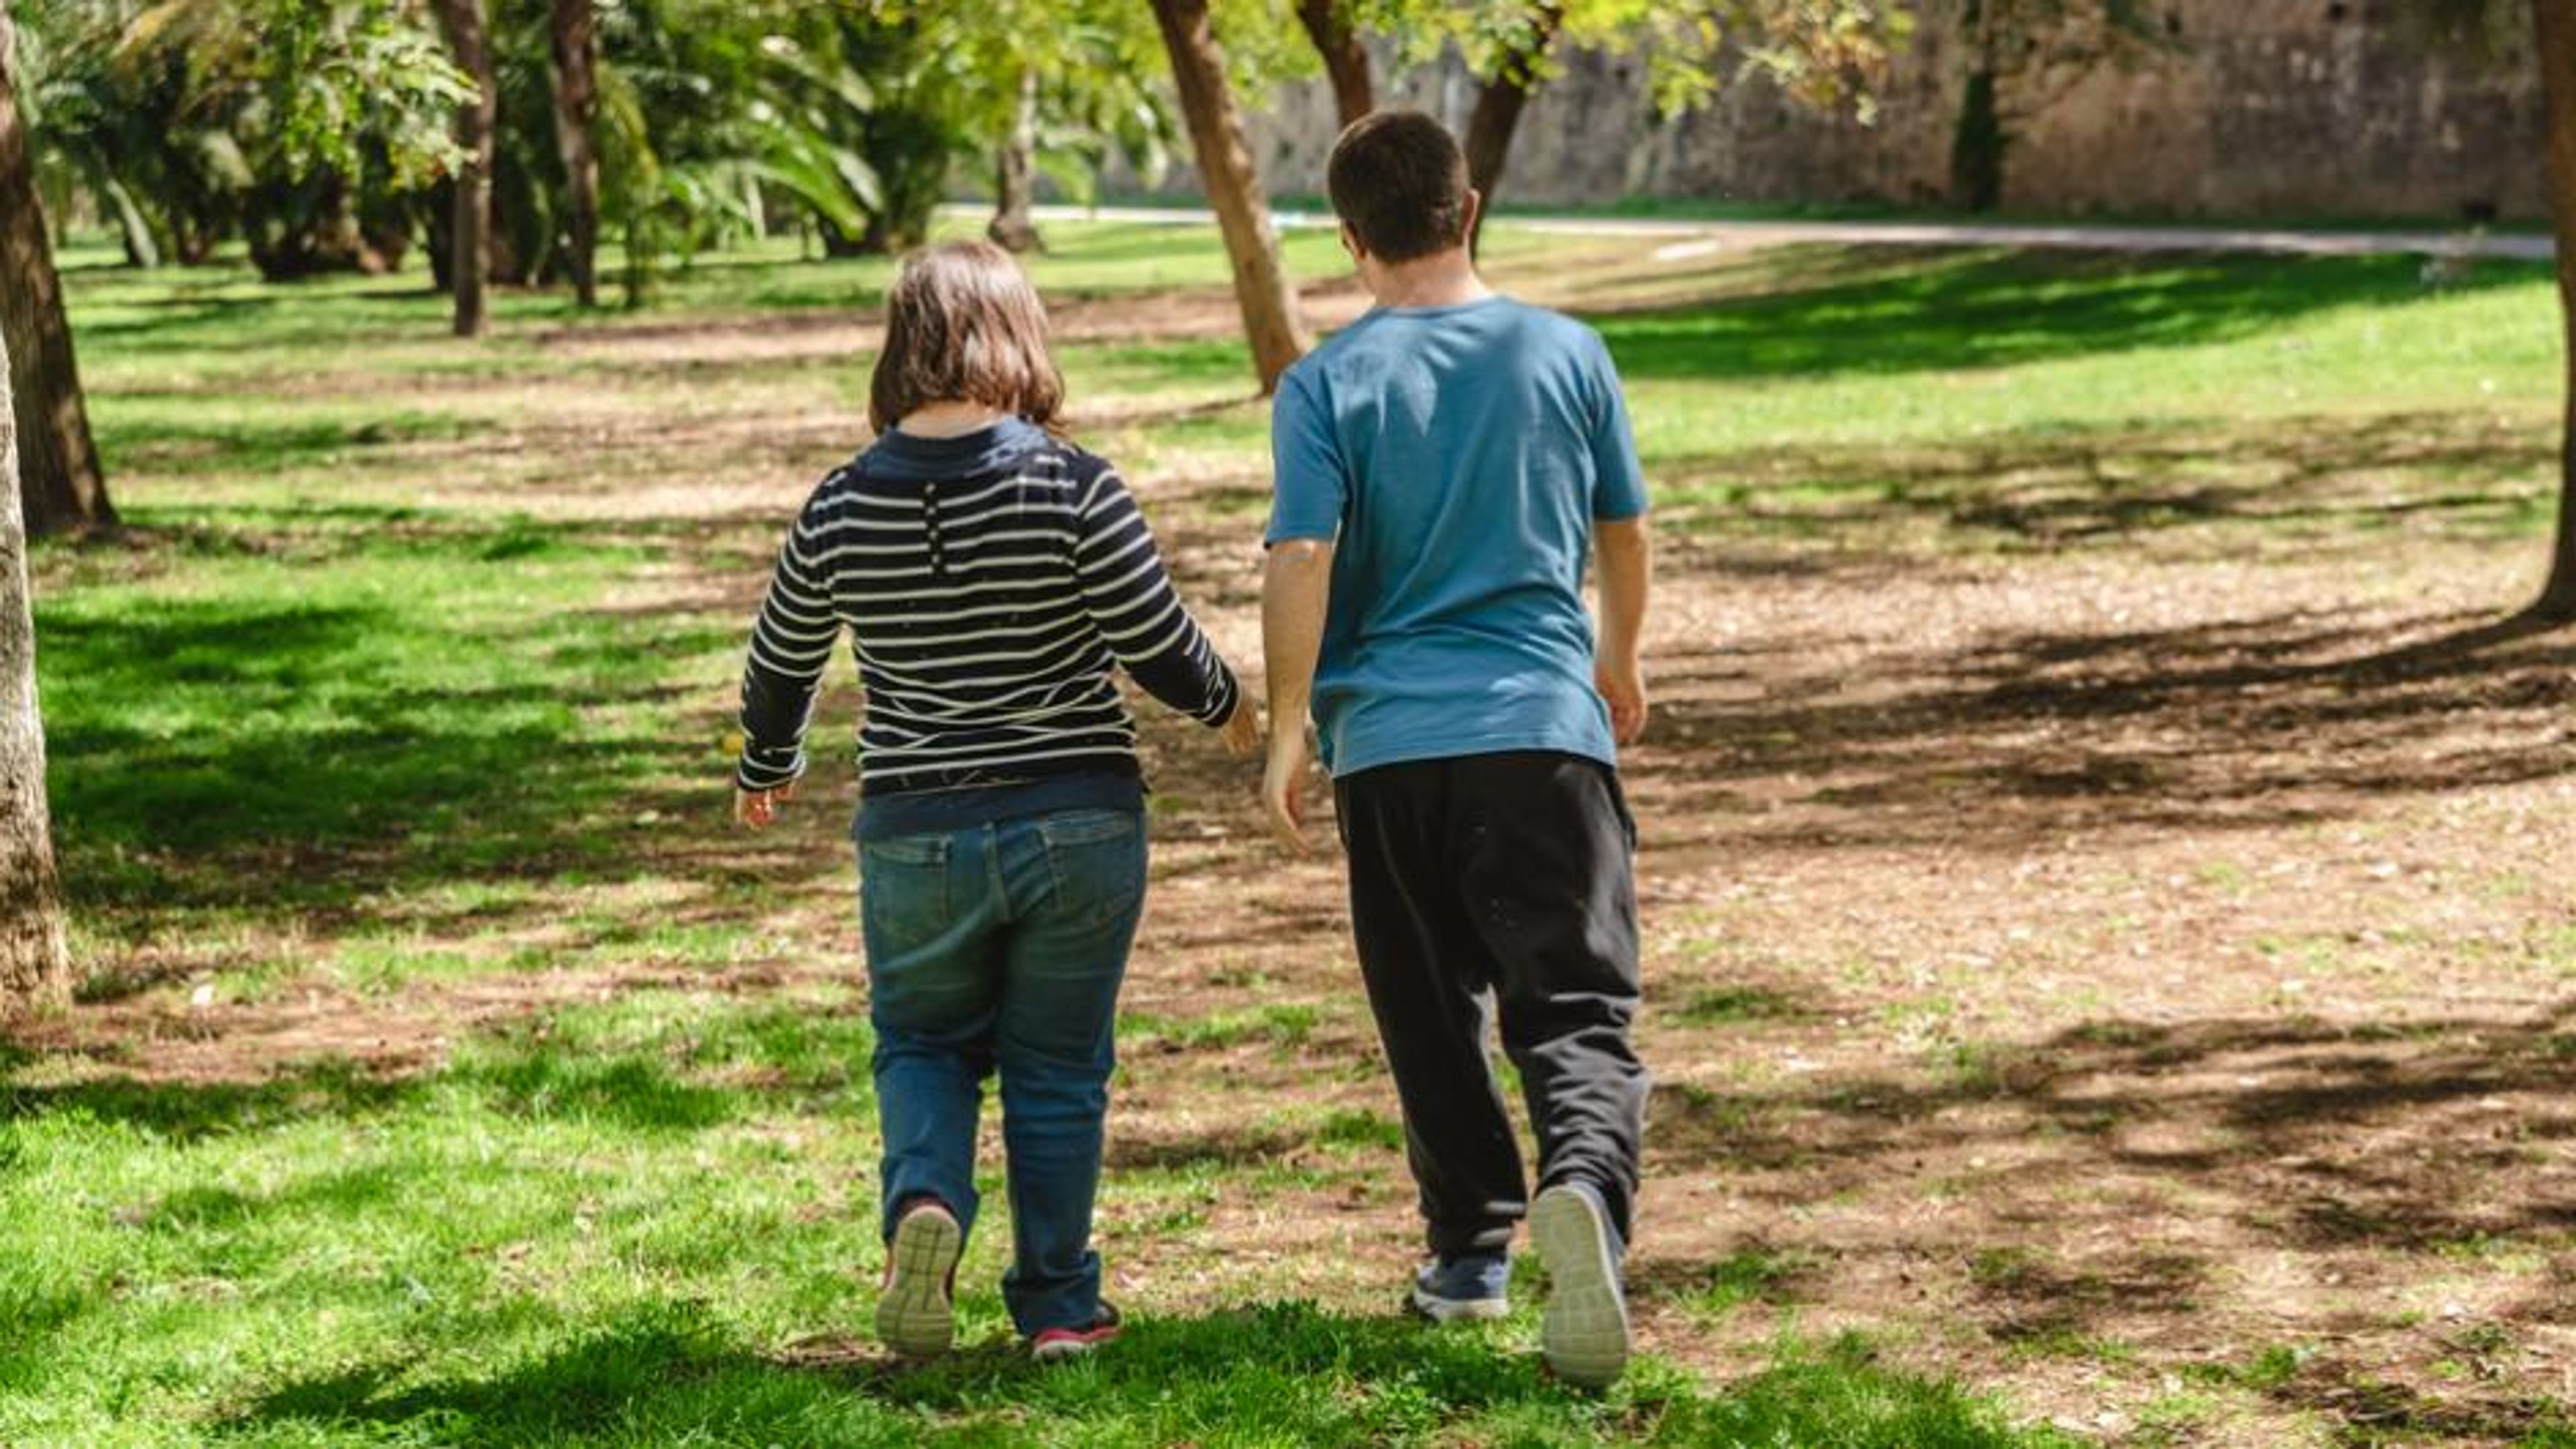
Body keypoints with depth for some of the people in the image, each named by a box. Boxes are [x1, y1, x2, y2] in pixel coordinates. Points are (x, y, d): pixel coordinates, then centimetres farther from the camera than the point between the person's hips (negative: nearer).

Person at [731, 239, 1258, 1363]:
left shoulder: (842, 507, -4)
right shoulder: (1072, 488, -12)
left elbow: (779, 664, 9)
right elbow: (1159, 644, -10)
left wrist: (766, 770, 29)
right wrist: (1228, 708, 12)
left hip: (915, 836, 1)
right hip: (1077, 824, -1)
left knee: (923, 1044, 20)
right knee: (1057, 1066, 12)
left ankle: (925, 1199, -8)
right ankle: (1057, 1307, 16)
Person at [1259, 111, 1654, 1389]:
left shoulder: (1324, 386, -3)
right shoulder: (1568, 354, 4)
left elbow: (1301, 563, -10)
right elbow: (1624, 534, 14)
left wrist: (1286, 733, -1)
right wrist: (1618, 661, 31)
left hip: (1389, 741, 0)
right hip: (1545, 724, 0)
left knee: (1433, 1020, 16)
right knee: (1578, 1008, -3)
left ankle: (1471, 1249, 24)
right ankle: (1584, 1183, -31)